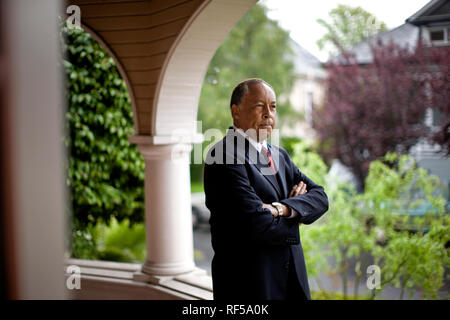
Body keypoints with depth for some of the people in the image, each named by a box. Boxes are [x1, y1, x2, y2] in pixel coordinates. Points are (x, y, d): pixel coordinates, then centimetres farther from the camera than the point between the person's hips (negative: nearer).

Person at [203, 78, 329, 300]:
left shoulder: (280, 156, 13)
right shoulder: (224, 156, -15)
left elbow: (320, 197, 2)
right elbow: (256, 224, -22)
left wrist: (282, 209, -17)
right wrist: (295, 219, -4)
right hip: (249, 282, -7)